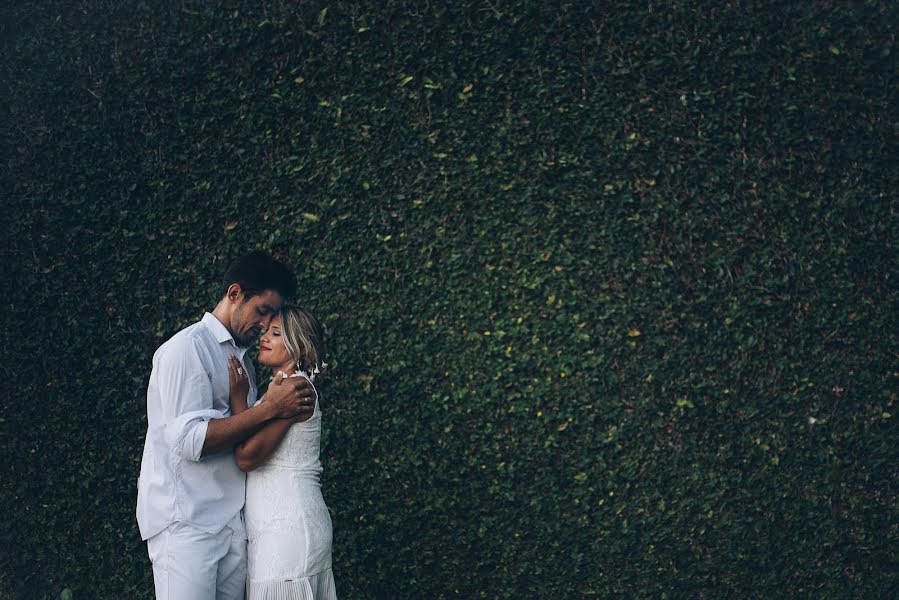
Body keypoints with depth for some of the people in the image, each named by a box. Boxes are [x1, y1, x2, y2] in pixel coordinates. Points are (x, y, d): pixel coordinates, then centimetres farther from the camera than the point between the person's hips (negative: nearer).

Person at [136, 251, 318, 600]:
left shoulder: (241, 359, 19)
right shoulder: (187, 348, -7)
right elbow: (190, 440, -18)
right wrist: (270, 409, -18)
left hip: (233, 522, 8)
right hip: (187, 522, -8)